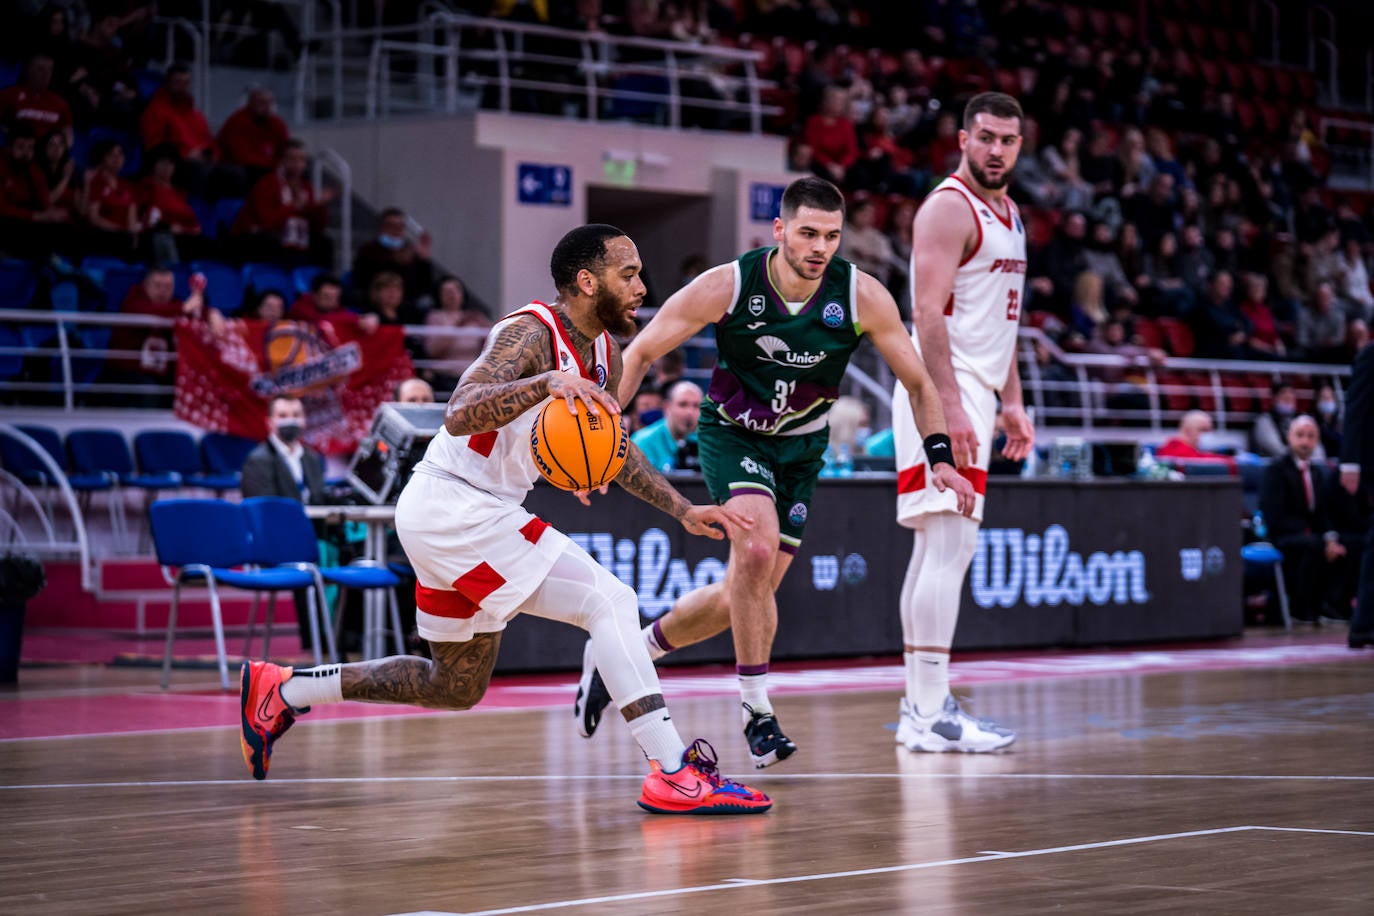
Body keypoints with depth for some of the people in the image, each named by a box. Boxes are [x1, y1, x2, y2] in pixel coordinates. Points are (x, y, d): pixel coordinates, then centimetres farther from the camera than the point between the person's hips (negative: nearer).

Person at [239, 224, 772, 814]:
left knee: (457, 687, 20)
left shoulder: (605, 354, 8)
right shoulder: (532, 334, -19)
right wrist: (550, 382, -45)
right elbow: (460, 417, -34)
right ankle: (674, 773, -22)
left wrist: (684, 512, 16)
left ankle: (283, 690, 28)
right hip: (452, 506, -10)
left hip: (476, 514, 10)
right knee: (610, 600, -18)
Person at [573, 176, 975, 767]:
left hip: (800, 449, 3)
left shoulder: (862, 297, -18)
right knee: (757, 552, -28)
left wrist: (942, 459, -18)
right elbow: (640, 353, -13)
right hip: (732, 435, -3)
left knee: (746, 592, 4)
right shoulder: (727, 286, -22)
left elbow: (916, 381, -6)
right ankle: (756, 708, -14)